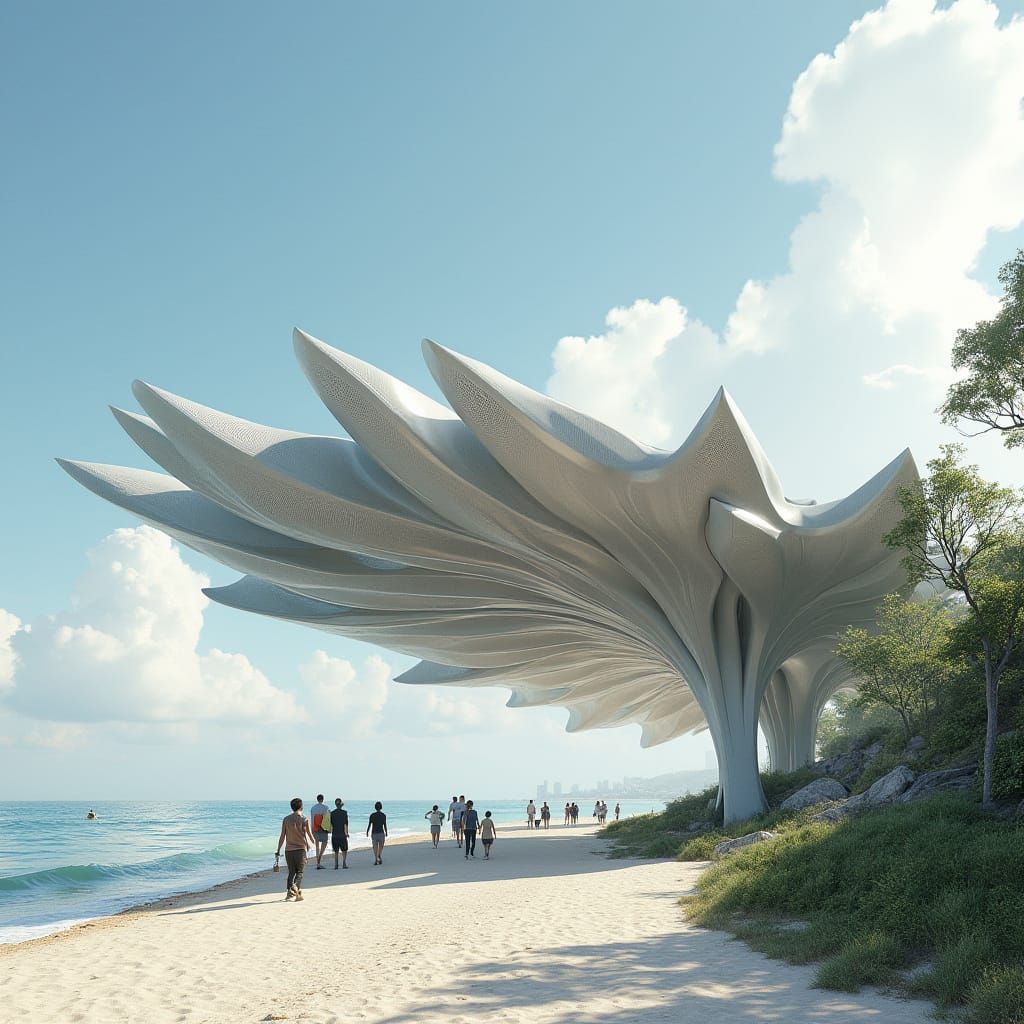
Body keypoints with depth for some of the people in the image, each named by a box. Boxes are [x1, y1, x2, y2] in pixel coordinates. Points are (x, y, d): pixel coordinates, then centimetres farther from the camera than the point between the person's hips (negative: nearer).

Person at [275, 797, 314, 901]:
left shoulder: (286, 819, 4)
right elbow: (309, 835, 2)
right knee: (299, 872, 2)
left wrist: (278, 851, 7)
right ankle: (295, 886, -23)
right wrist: (314, 842, 24)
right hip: (300, 849, -3)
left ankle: (289, 891, 0)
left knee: (291, 872, 12)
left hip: (288, 849, 3)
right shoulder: (304, 819, -4)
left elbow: (282, 837, 3)